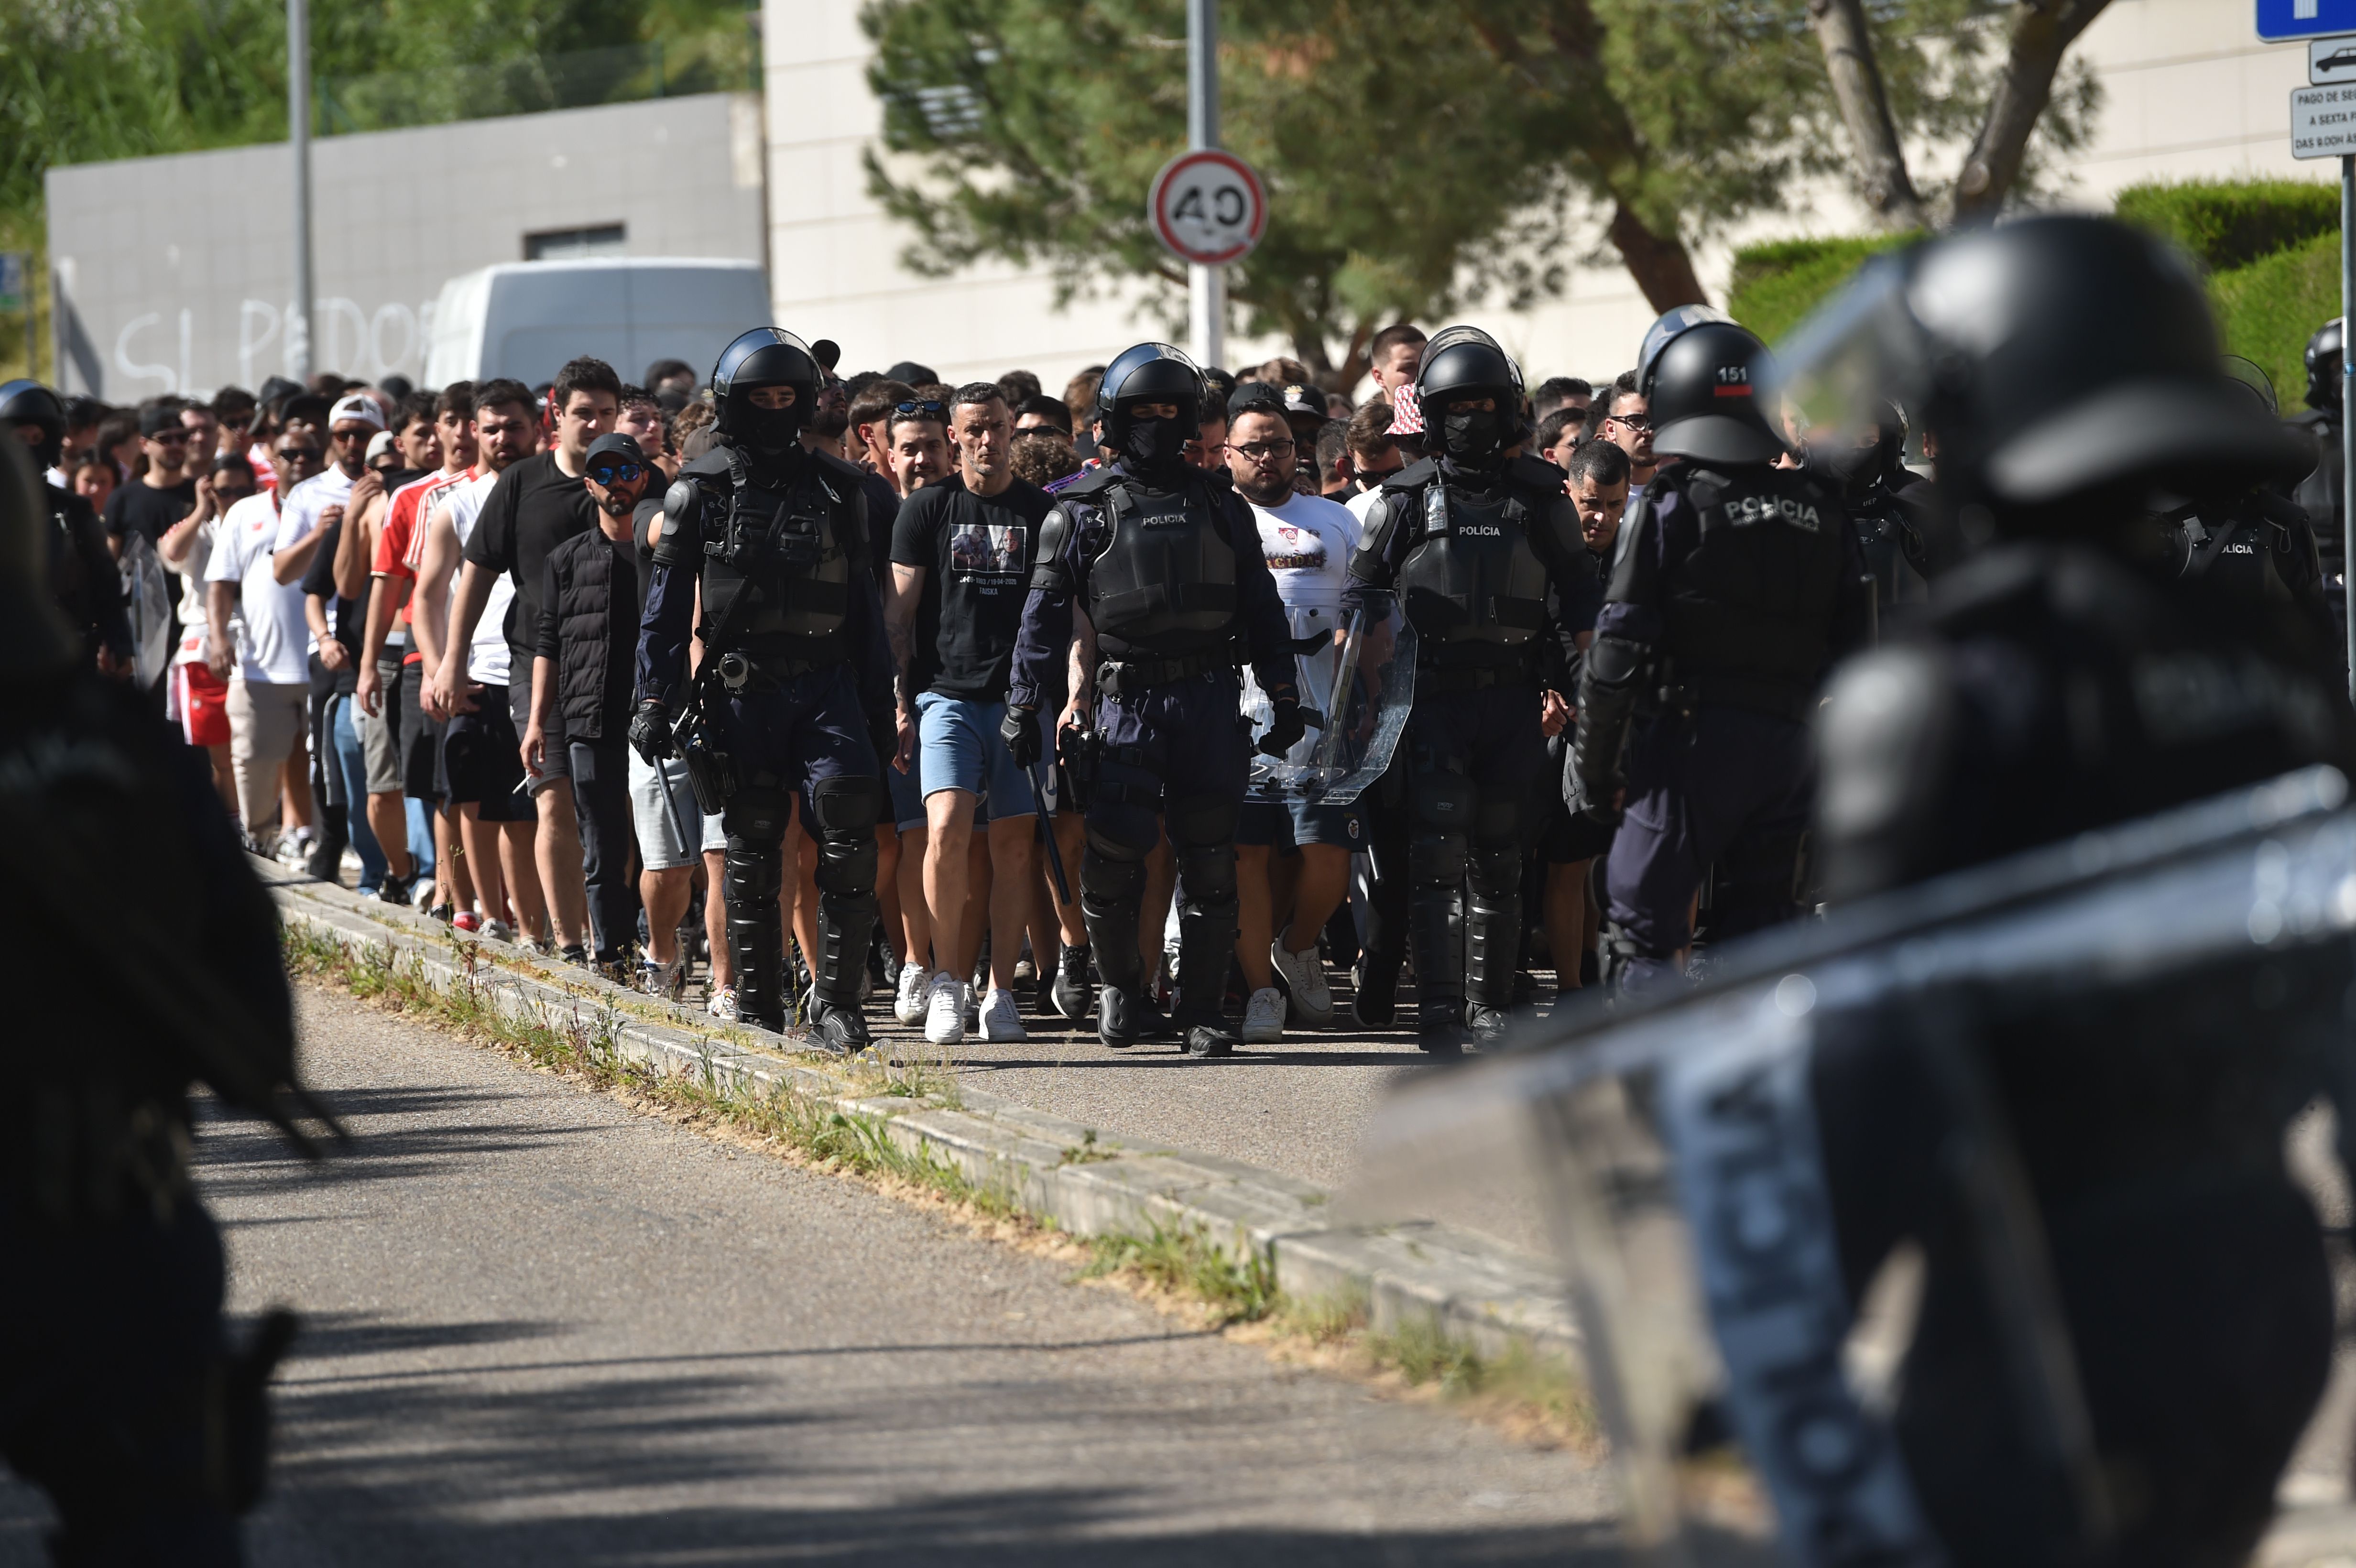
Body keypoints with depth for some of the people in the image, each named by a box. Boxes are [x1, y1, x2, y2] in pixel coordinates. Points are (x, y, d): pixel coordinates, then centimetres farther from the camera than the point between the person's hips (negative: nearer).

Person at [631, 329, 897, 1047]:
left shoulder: (835, 488, 10)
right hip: (741, 691, -1)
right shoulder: (701, 492, 4)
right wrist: (655, 700, -3)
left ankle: (839, 1004, -8)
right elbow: (667, 606, 4)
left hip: (826, 686, 1)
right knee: (752, 853, 5)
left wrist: (879, 708, 12)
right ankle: (756, 1010, 13)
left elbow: (863, 605, 14)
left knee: (849, 839, -13)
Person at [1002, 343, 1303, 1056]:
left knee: (1209, 859, 0)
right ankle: (1118, 982, 14)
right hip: (1129, 700, -2)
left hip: (1211, 701, 2)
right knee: (1113, 853, -11)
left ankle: (1201, 1014, 7)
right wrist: (1024, 706, -3)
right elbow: (1046, 614, 3)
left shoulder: (1219, 505, 13)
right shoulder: (1083, 510, 5)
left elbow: (1260, 607, 16)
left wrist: (1283, 694, 10)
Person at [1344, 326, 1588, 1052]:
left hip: (1514, 696, 2)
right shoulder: (1408, 497, 4)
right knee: (1438, 851, -10)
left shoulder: (1539, 494, 7)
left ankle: (1490, 1003, 15)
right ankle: (1439, 1010, -12)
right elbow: (1361, 597, 10)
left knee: (1499, 857, 7)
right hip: (1435, 695, -2)